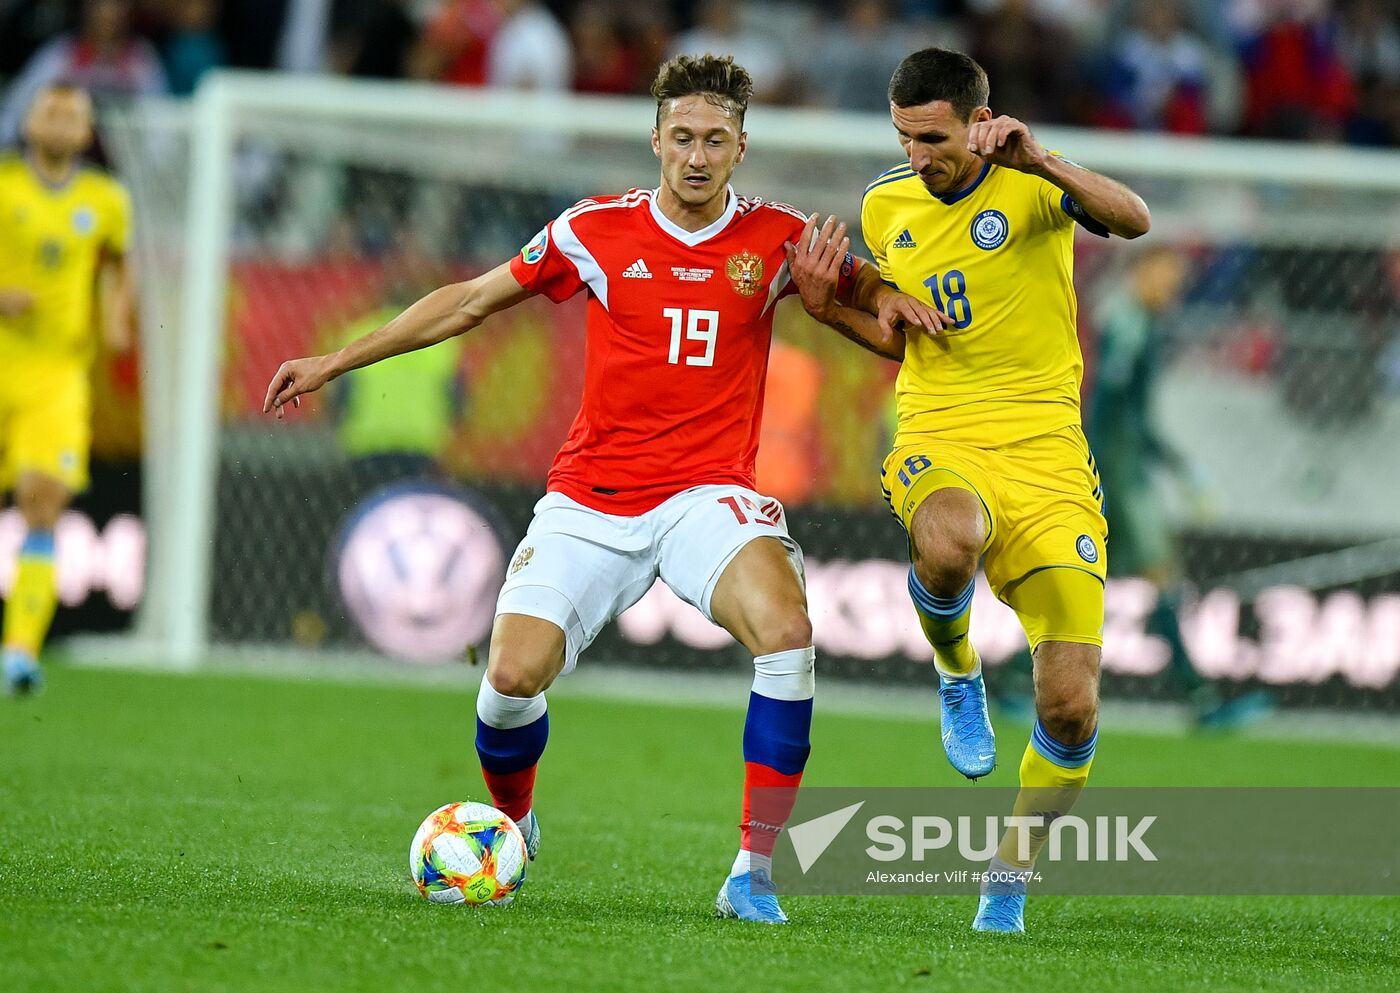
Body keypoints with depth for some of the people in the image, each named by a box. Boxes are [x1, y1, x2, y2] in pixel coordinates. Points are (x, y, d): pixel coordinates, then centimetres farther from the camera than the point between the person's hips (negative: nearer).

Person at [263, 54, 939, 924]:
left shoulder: (778, 238, -1)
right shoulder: (596, 231, -1)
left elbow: (888, 321, 10)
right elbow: (473, 301, 10)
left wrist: (823, 296, -13)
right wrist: (336, 362, 10)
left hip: (709, 494, -1)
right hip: (591, 499, 1)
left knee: (787, 632, -30)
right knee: (513, 679, -14)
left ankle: (755, 874, -21)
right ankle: (511, 825, 23)